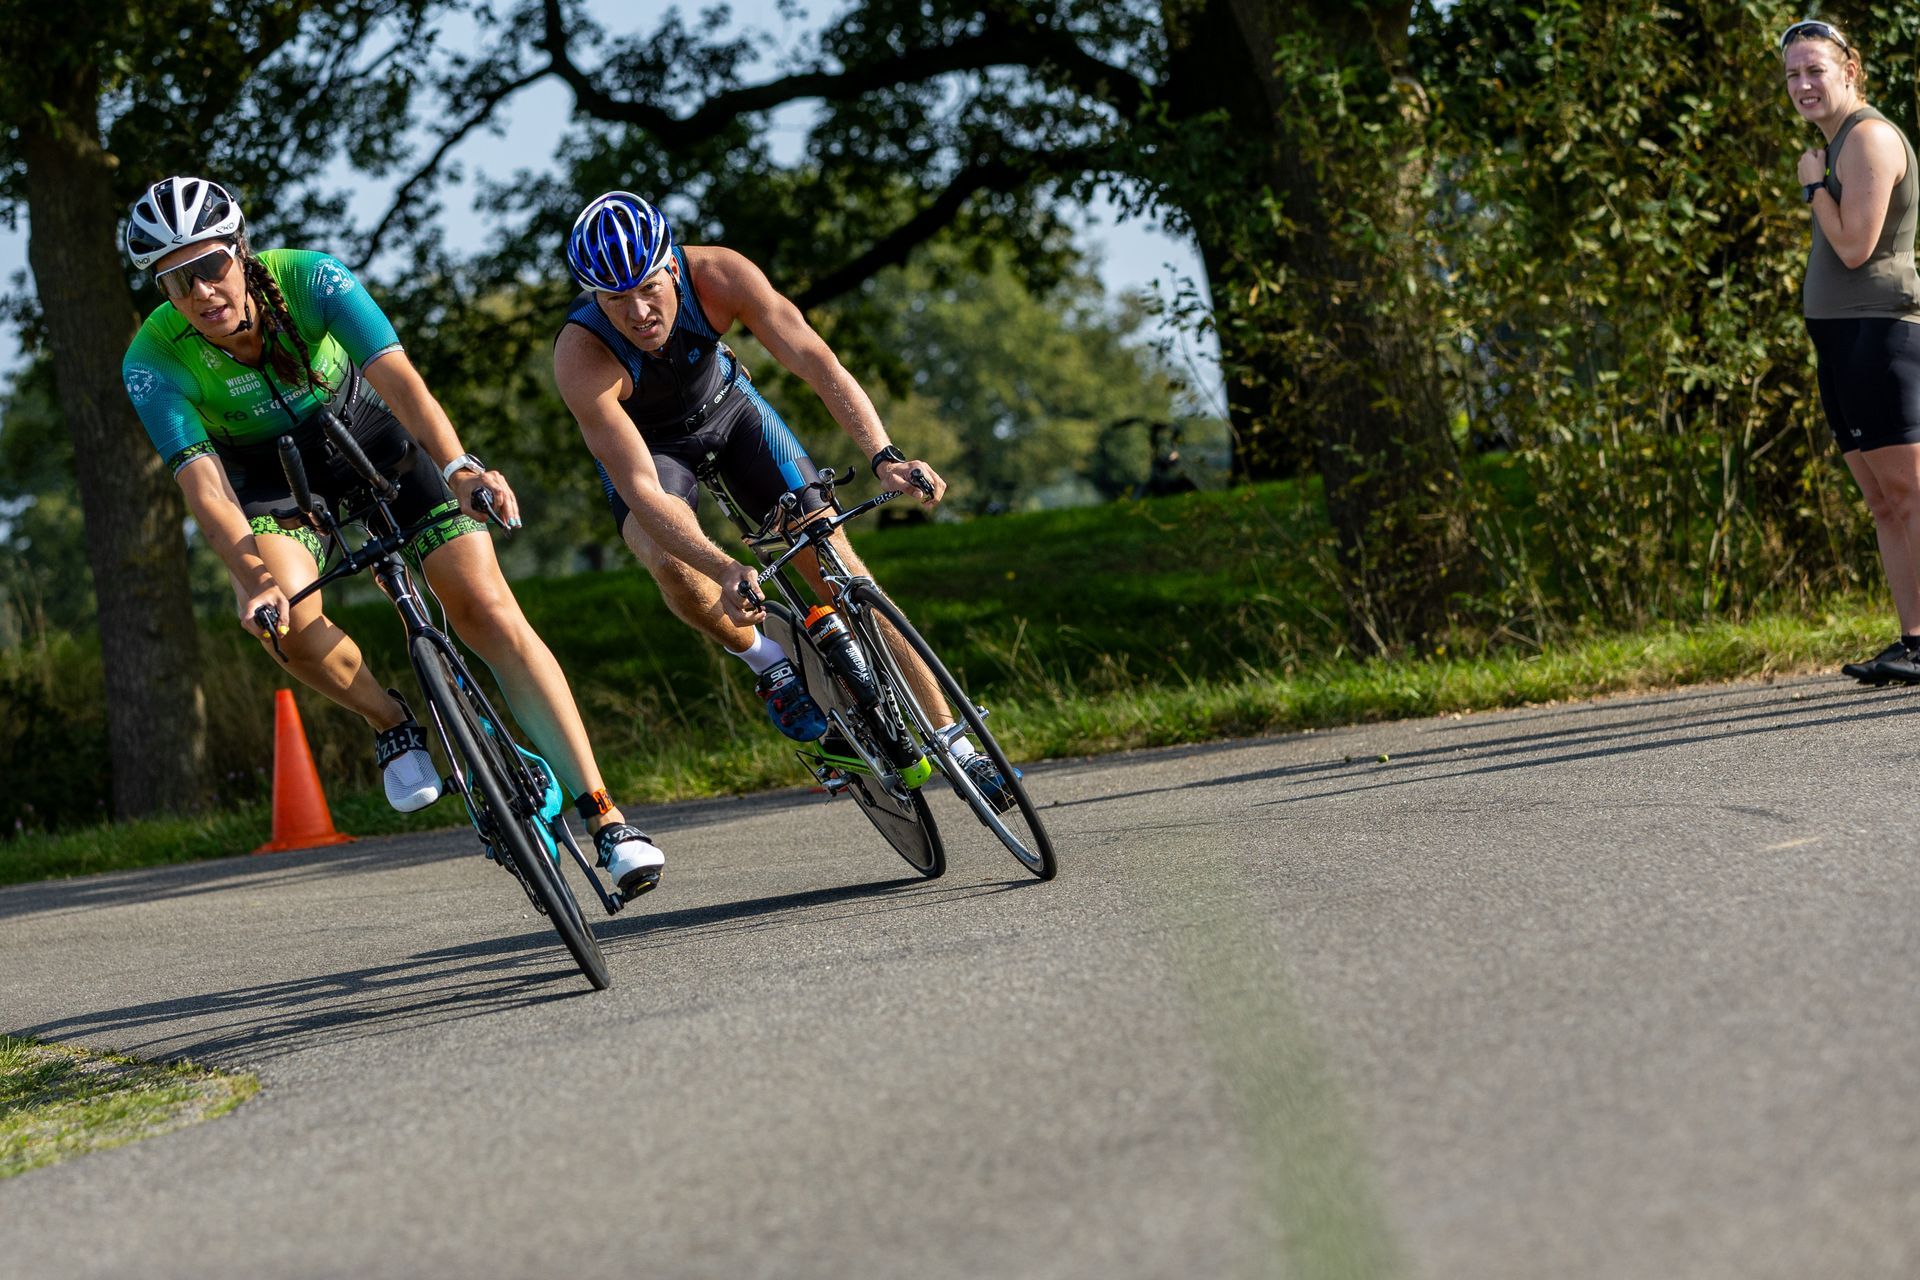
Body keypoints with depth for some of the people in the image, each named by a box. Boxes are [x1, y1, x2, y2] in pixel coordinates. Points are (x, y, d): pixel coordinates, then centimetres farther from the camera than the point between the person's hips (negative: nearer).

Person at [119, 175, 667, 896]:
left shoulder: (309, 278, -29)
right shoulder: (153, 362, -27)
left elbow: (397, 376, -41)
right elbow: (202, 484, -35)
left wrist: (458, 468, -58)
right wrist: (251, 576, -53)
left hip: (366, 430, 0)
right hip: (268, 478, 0)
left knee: (486, 607, -16)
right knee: (289, 618, -31)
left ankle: (604, 817, -15)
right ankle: (391, 723, 1)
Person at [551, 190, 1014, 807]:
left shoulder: (716, 274, -33)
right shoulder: (581, 357, -37)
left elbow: (815, 361, -38)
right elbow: (642, 492, -41)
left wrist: (884, 455, -53)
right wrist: (726, 571, -55)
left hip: (728, 404, 2)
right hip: (643, 445, -2)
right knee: (672, 562, -34)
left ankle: (953, 739, 0)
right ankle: (766, 659, -3)